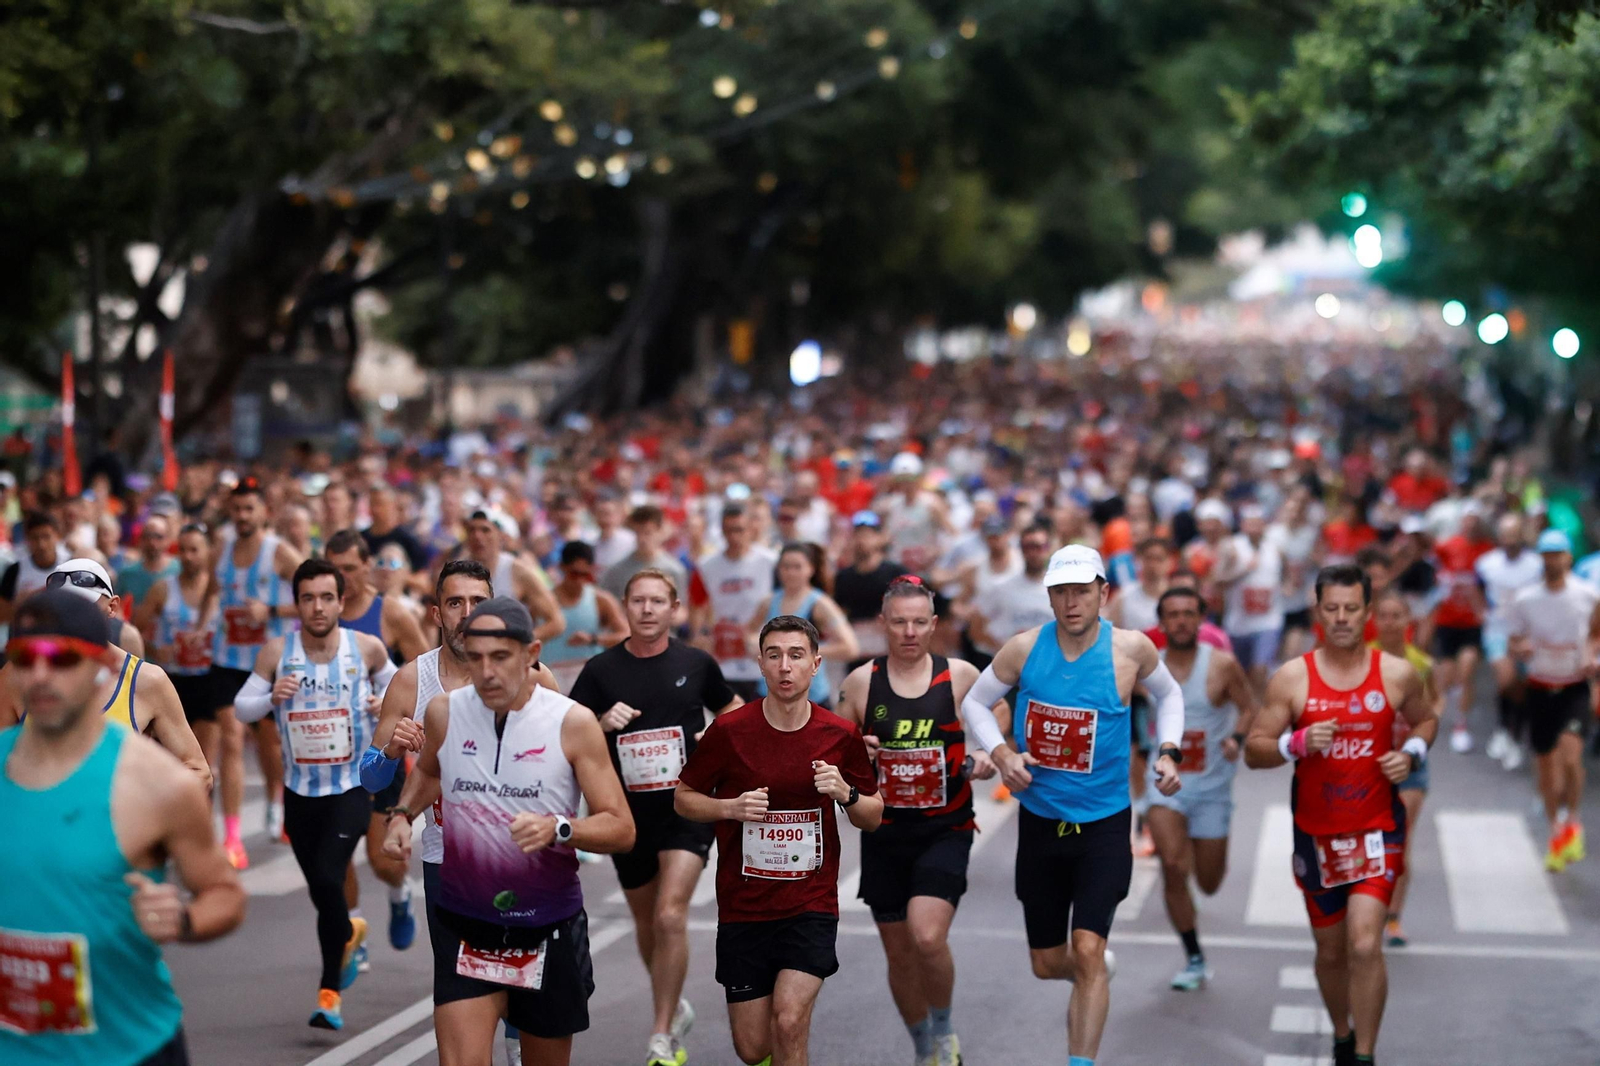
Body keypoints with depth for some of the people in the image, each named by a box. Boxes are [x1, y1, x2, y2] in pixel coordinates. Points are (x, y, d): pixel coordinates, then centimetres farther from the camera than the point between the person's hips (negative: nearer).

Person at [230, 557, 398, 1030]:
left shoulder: (367, 649, -6)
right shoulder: (277, 652, -6)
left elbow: (394, 683, 14)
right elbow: (241, 707, -1)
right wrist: (272, 697, -20)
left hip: (350, 788, -2)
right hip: (299, 791, 2)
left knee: (327, 880, -19)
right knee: (321, 892, 12)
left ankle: (330, 991, -6)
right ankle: (350, 933, 48)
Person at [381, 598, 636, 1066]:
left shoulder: (572, 722, -10)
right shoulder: (444, 712, -3)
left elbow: (621, 829, -10)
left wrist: (558, 829, -27)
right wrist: (402, 814, 4)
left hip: (550, 930, -1)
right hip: (465, 926, 1)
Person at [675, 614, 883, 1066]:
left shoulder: (840, 736, -2)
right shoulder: (729, 731, -7)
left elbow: (872, 817, 8)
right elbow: (683, 797, 4)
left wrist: (845, 793, -13)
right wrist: (730, 808, -15)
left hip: (811, 905, 0)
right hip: (743, 908, 1)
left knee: (788, 1022, -20)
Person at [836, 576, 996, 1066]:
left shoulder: (961, 676, -3)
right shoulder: (860, 682, 0)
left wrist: (988, 762, -13)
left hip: (946, 830, -2)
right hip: (885, 833, 3)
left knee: (927, 937, -22)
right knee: (899, 955, 9)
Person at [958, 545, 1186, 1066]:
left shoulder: (1130, 648, -10)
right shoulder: (1025, 648, -9)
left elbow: (1169, 693, 11)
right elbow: (975, 702, 5)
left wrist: (1169, 752, -3)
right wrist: (1001, 754, -12)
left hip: (1104, 823, -2)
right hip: (1040, 821, 2)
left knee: (1086, 950, -17)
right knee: (1046, 964, 13)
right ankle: (1098, 969, 48)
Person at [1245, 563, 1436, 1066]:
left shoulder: (1397, 674, -4)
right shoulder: (1291, 678, -6)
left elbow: (1425, 719, 16)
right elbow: (1254, 751, -5)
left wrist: (1412, 753, -5)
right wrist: (1297, 744, -24)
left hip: (1376, 829, -1)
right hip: (1316, 833, 1)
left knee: (1364, 945, -18)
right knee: (1331, 952, 14)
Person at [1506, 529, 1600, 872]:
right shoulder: (1525, 600, -3)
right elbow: (1514, 645, 4)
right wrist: (1520, 649, -19)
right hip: (1540, 686, 2)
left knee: (1571, 753, -22)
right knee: (1546, 764, 8)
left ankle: (1573, 821, 0)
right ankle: (1556, 831, 28)